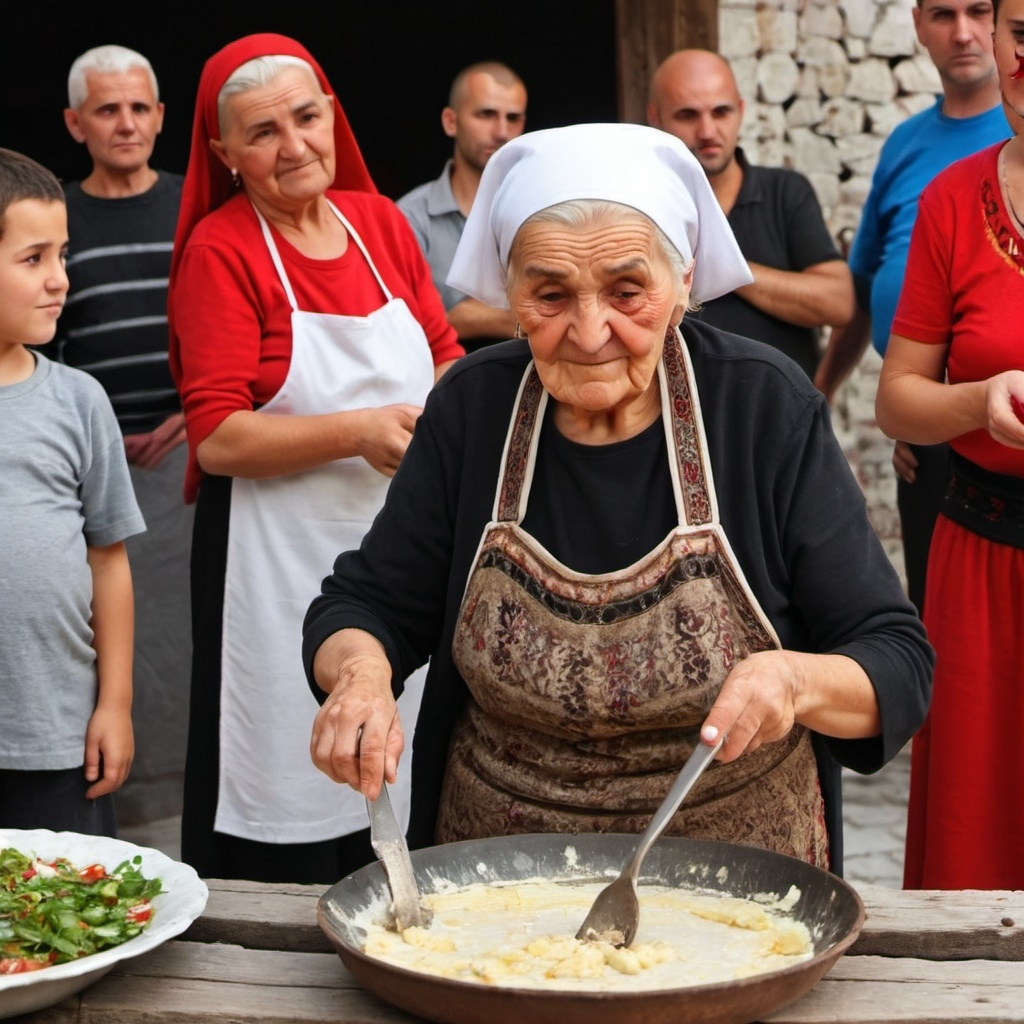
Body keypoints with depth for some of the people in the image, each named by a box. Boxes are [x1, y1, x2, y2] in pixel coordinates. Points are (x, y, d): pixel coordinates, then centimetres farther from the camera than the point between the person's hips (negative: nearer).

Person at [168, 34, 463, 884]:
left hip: (399, 549, 5)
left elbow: (443, 352, 17)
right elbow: (218, 437, -14)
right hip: (279, 565, -5)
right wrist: (359, 432, -24)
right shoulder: (220, 251, -8)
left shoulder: (380, 222, 7)